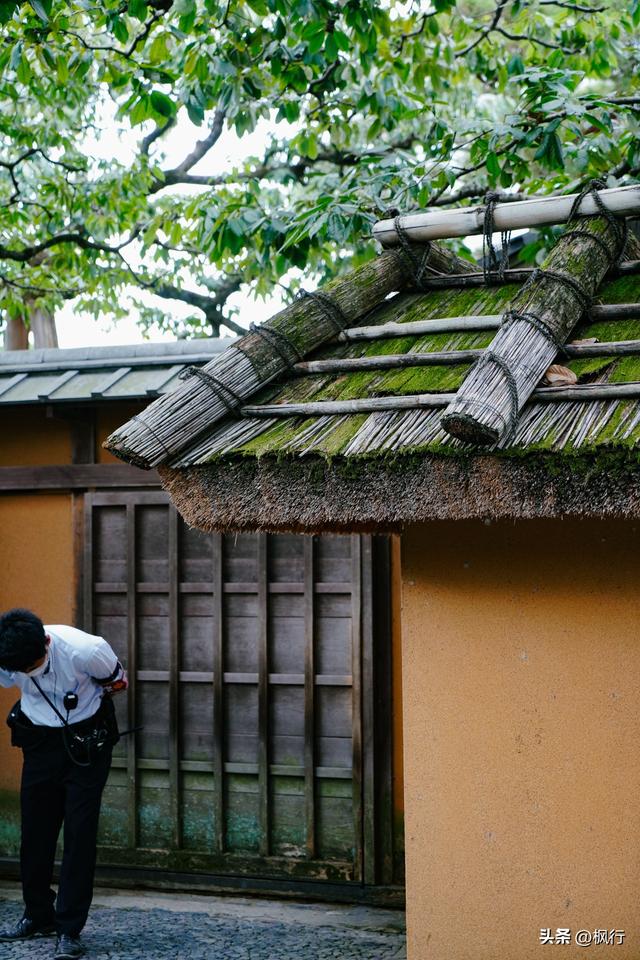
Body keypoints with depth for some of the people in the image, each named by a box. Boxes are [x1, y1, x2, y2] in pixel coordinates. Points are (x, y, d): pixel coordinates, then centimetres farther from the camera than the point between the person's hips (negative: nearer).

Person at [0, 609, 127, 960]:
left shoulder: (84, 650, -29)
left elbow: (117, 681, -8)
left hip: (86, 744, -4)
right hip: (39, 743, 4)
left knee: (79, 834, -7)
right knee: (34, 830, 8)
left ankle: (69, 930, -1)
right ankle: (38, 916, 27)